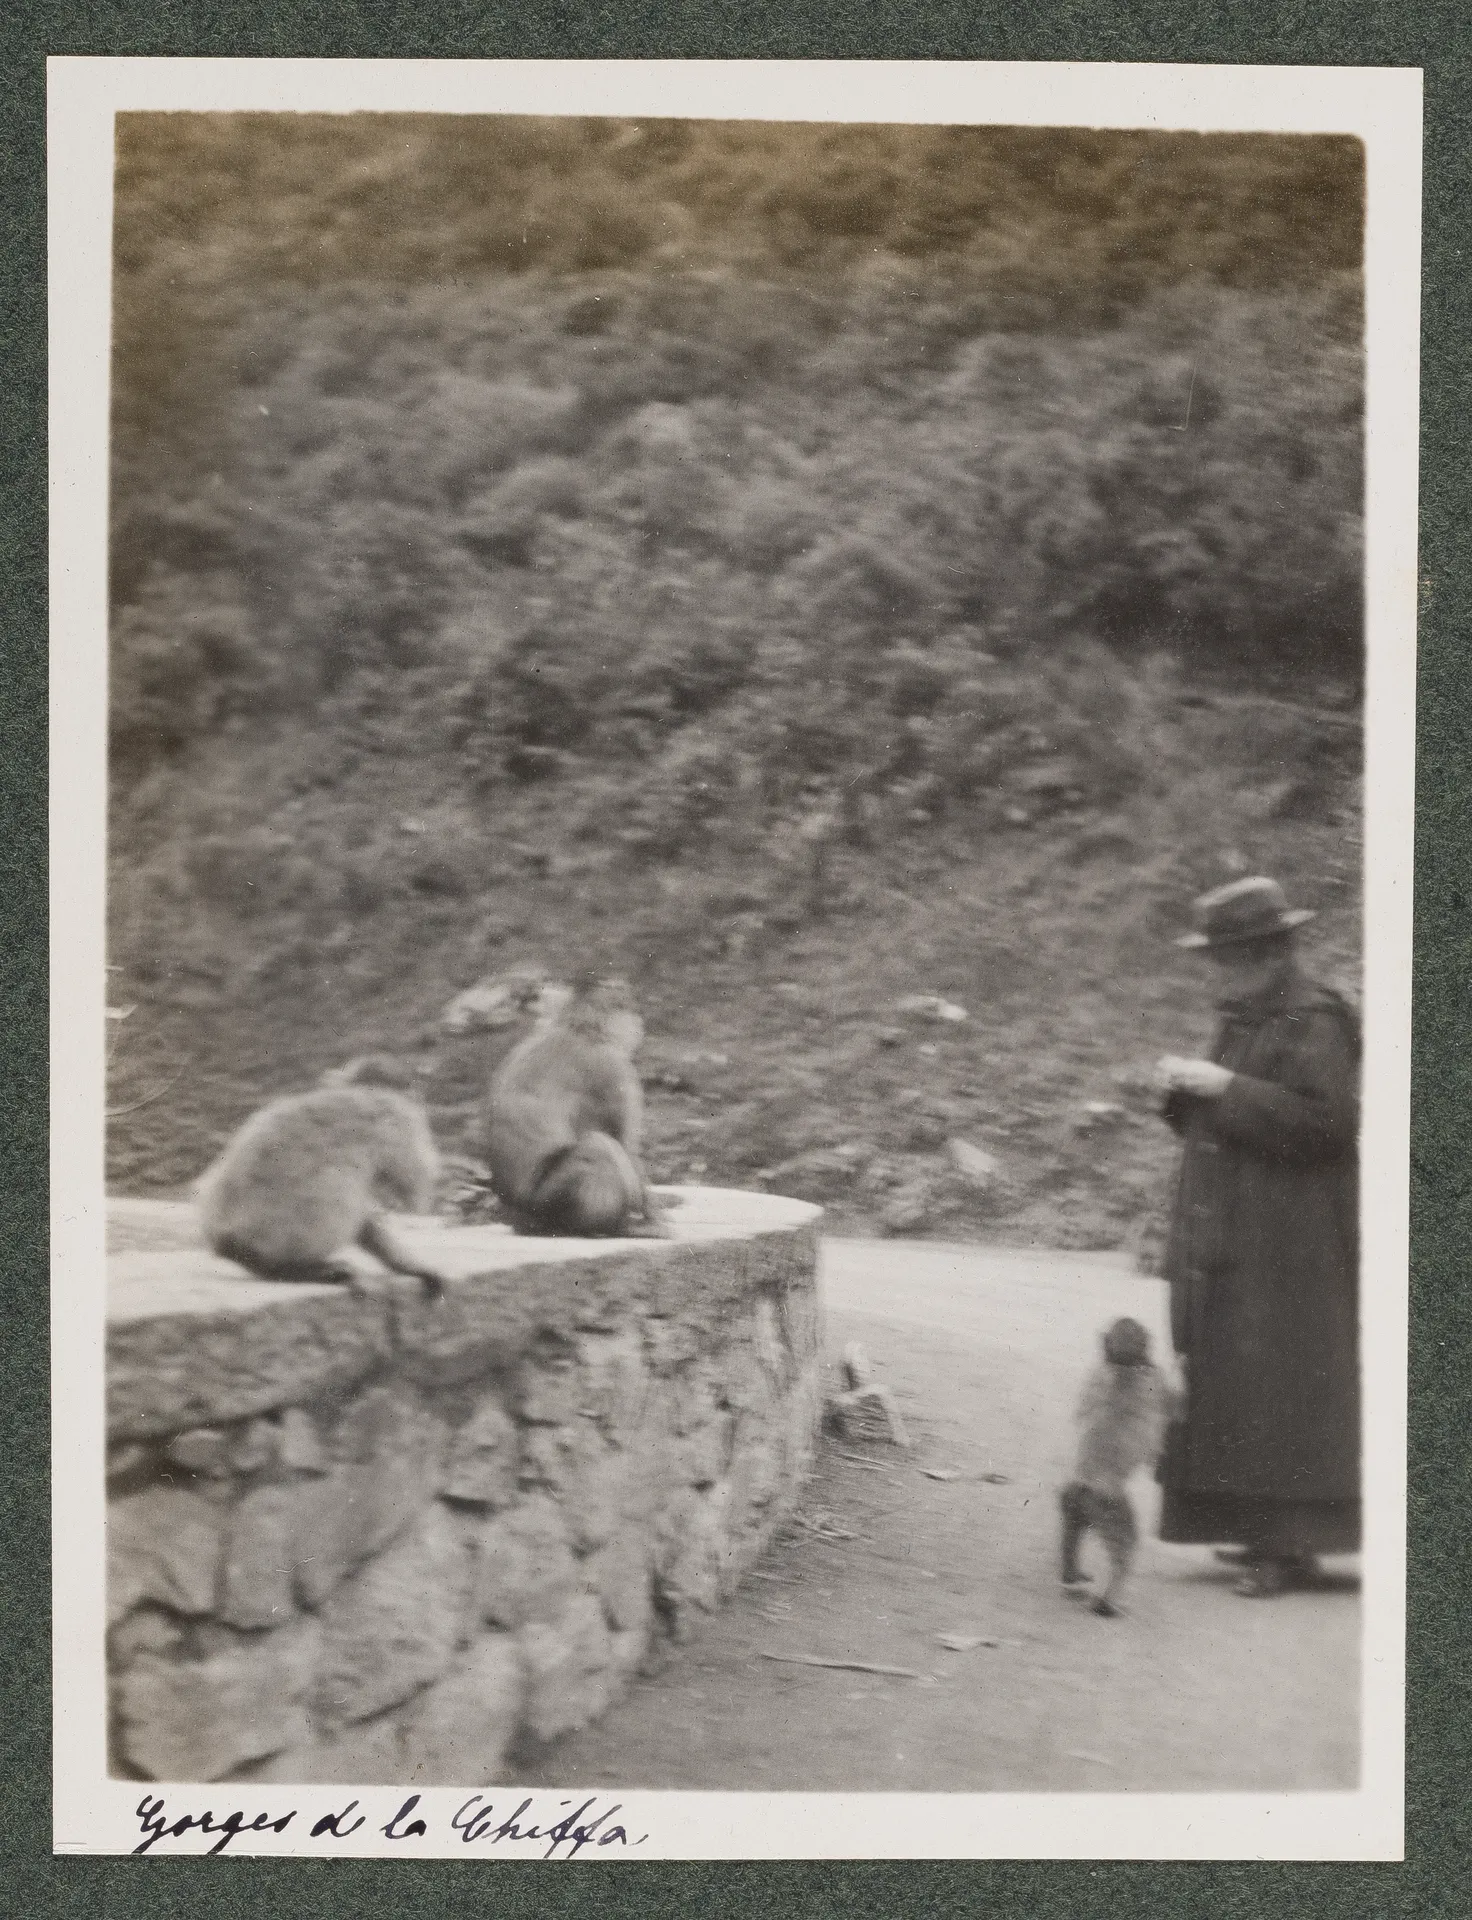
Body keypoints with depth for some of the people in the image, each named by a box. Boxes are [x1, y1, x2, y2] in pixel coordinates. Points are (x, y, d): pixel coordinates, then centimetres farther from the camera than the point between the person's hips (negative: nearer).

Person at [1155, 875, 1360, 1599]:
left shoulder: (1314, 1022, -11)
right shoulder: (1243, 1019, 16)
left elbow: (1325, 1119, -22)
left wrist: (1225, 1087, -21)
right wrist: (1187, 1092, 2)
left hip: (1287, 1250, -9)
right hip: (1227, 1246, 9)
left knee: (1281, 1385, -7)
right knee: (1224, 1383, 10)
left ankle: (1292, 1543, -1)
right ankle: (1259, 1528, 18)